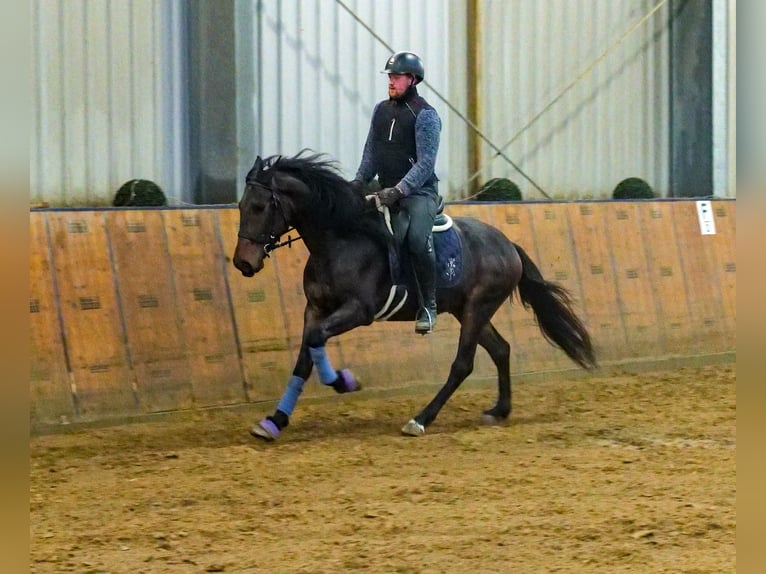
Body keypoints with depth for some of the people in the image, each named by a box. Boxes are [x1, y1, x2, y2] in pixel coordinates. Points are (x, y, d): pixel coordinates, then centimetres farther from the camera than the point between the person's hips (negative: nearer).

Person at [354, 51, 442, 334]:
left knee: (418, 238, -30)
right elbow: (371, 154, 19)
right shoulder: (381, 110, 12)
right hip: (386, 191, 8)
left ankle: (428, 306, -22)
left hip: (419, 191, -8)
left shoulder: (425, 115, -9)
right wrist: (359, 181, 3)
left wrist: (399, 190, -25)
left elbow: (426, 162, -16)